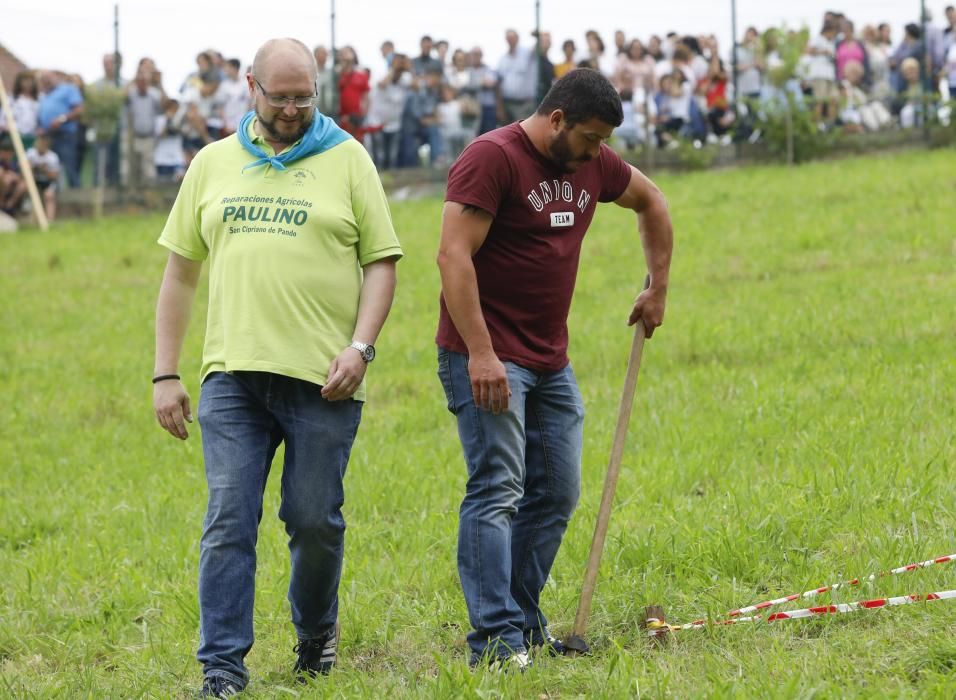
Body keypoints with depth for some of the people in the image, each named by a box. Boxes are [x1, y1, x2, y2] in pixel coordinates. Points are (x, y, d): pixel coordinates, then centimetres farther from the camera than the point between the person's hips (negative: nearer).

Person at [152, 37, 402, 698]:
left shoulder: (347, 159, 5)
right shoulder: (213, 164, 13)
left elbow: (381, 263, 4)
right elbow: (181, 274, 15)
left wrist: (360, 346, -10)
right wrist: (166, 374, 9)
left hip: (323, 376, -2)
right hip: (233, 374, 2)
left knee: (316, 521, 5)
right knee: (229, 523, -4)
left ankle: (317, 634, 29)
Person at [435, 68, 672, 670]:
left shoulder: (591, 163, 9)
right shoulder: (493, 158, -14)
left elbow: (650, 201, 29)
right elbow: (454, 255, -21)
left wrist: (658, 288, 25)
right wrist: (480, 353, -26)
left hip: (550, 361, 8)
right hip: (488, 359, -8)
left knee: (556, 493, 8)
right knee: (497, 491, -13)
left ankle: (524, 622, 16)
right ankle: (495, 638, -16)